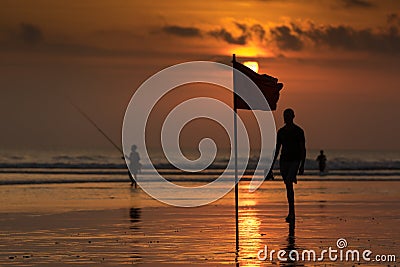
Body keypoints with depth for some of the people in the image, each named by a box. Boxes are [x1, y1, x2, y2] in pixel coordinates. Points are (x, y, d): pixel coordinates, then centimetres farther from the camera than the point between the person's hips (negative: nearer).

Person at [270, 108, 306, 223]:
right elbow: (277, 149, 15)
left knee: (288, 183, -23)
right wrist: (271, 166, 11)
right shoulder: (281, 132, 11)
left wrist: (302, 166, -10)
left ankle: (291, 213, -20)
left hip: (295, 161, -5)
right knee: (289, 186, 8)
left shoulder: (299, 131, -2)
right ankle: (292, 213, 16)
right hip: (284, 160, 5)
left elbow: (303, 149, -2)